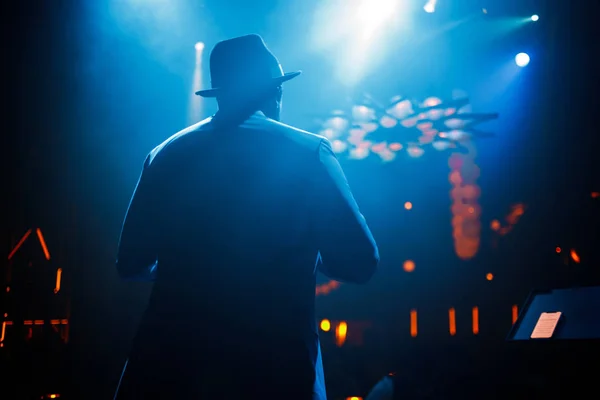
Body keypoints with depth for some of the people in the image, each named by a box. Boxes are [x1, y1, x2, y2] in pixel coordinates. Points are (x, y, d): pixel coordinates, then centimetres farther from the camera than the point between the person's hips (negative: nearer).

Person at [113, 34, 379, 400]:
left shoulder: (167, 154, 7)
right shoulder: (308, 152, -2)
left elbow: (132, 263, 11)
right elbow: (359, 262, -4)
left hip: (172, 362, 3)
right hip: (276, 366, -2)